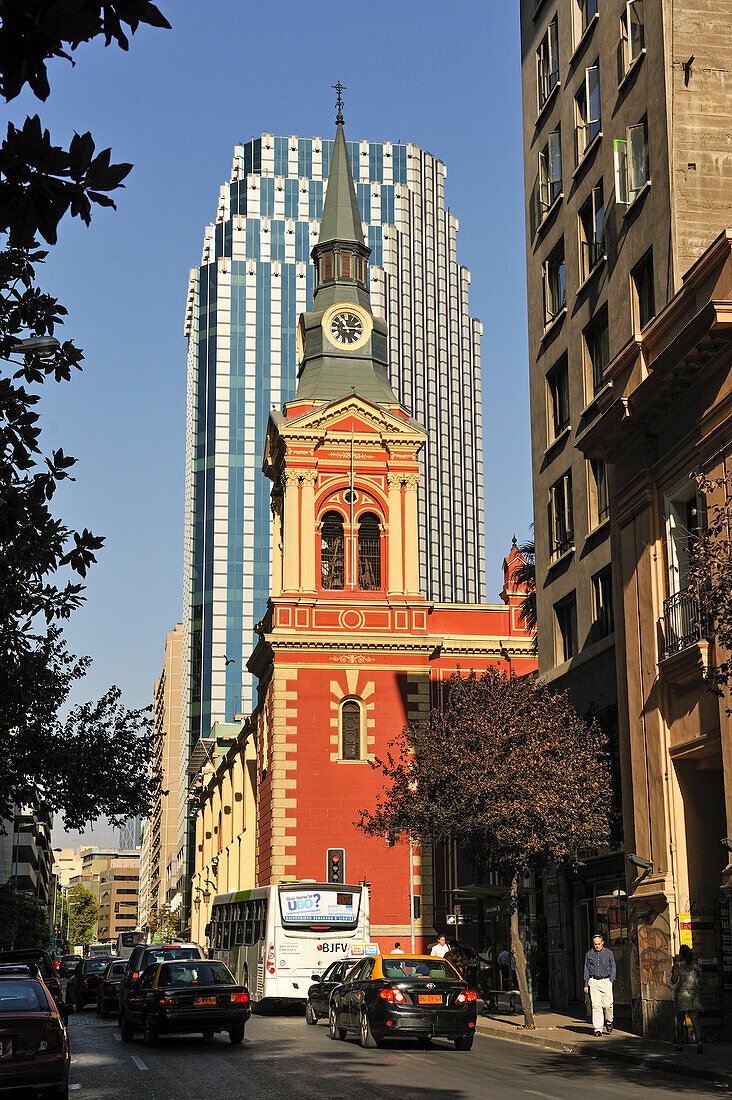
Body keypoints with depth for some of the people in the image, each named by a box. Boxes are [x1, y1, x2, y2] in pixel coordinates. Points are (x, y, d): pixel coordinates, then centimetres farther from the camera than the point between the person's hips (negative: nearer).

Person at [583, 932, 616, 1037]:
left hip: (606, 981, -1)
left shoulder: (608, 953, 4)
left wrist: (611, 980, -3)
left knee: (607, 1004, -7)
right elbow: (586, 969, 12)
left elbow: (613, 967, 8)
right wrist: (586, 984, 7)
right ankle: (598, 1029, -4)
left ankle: (609, 1022, 22)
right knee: (596, 1005, -6)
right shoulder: (589, 954, 7)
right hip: (593, 982, 1)